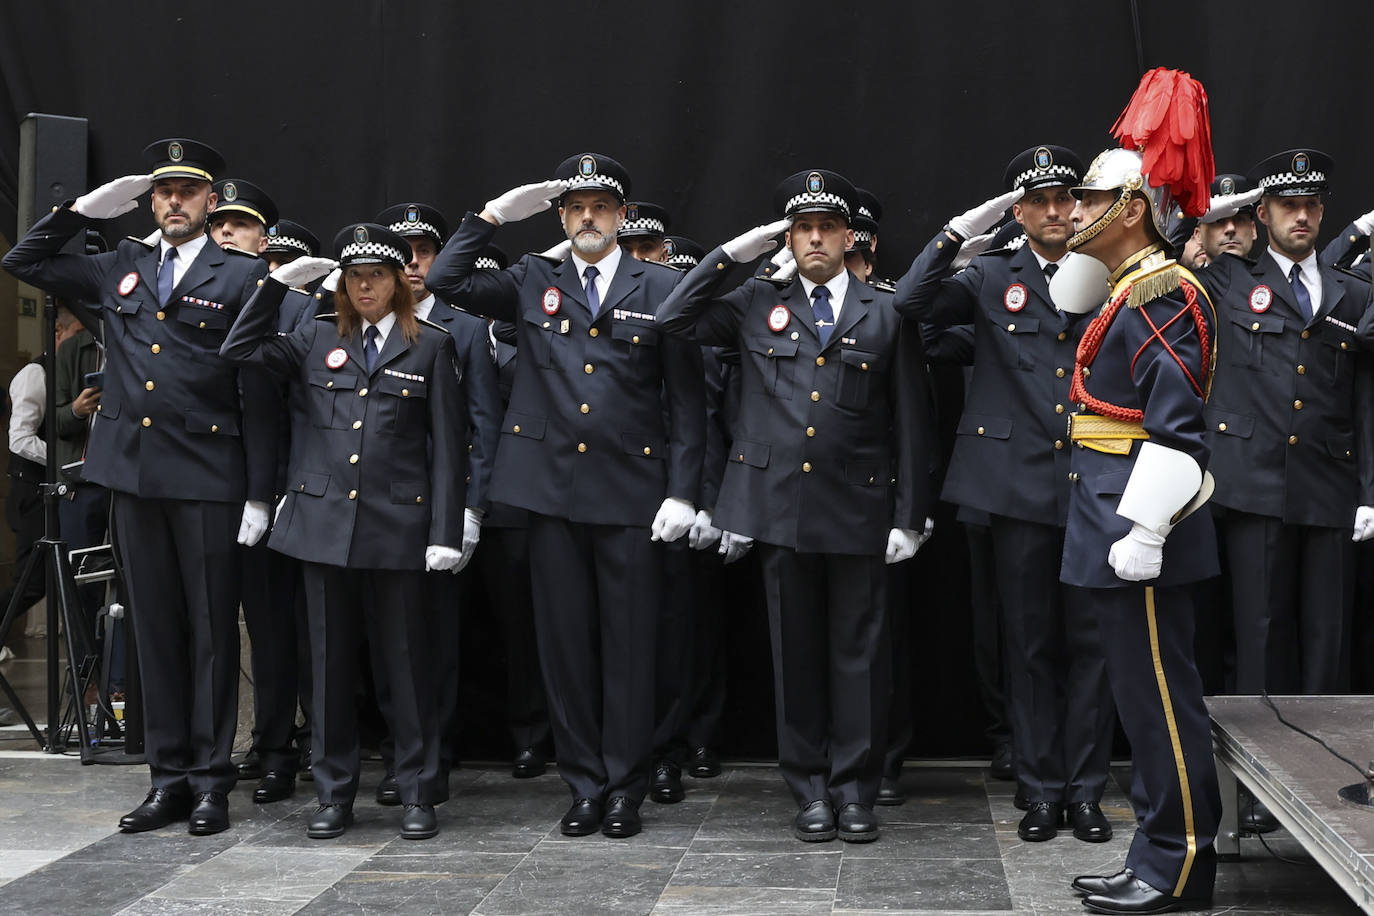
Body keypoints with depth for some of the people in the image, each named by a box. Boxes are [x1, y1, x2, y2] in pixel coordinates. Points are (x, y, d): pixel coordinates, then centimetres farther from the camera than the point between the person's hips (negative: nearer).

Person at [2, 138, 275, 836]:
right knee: (155, 628, 9)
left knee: (211, 628, 2)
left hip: (207, 477, -5)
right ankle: (168, 776, 17)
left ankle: (211, 779, 10)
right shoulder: (120, 268, 14)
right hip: (134, 475, 5)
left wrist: (259, 492, -9)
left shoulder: (241, 276, -1)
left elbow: (258, 390, -5)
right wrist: (87, 208, 10)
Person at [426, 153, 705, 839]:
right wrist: (497, 213, -2)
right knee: (564, 641, 6)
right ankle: (584, 785, 17)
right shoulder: (532, 283, 10)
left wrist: (682, 492, -5)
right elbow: (444, 280, 2)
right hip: (552, 491, 2)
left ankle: (625, 788, 14)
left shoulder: (661, 288, 4)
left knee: (628, 644, 3)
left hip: (631, 494, -2)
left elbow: (685, 397, 2)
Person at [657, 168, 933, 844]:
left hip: (858, 508, -1)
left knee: (858, 651, 2)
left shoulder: (887, 314, 6)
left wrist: (908, 516, -1)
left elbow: (910, 424, 5)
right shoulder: (756, 305, 10)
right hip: (779, 504, 1)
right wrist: (731, 253, 2)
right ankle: (810, 791, 15)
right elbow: (674, 320, 4)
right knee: (795, 649, 6)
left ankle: (855, 789, 12)